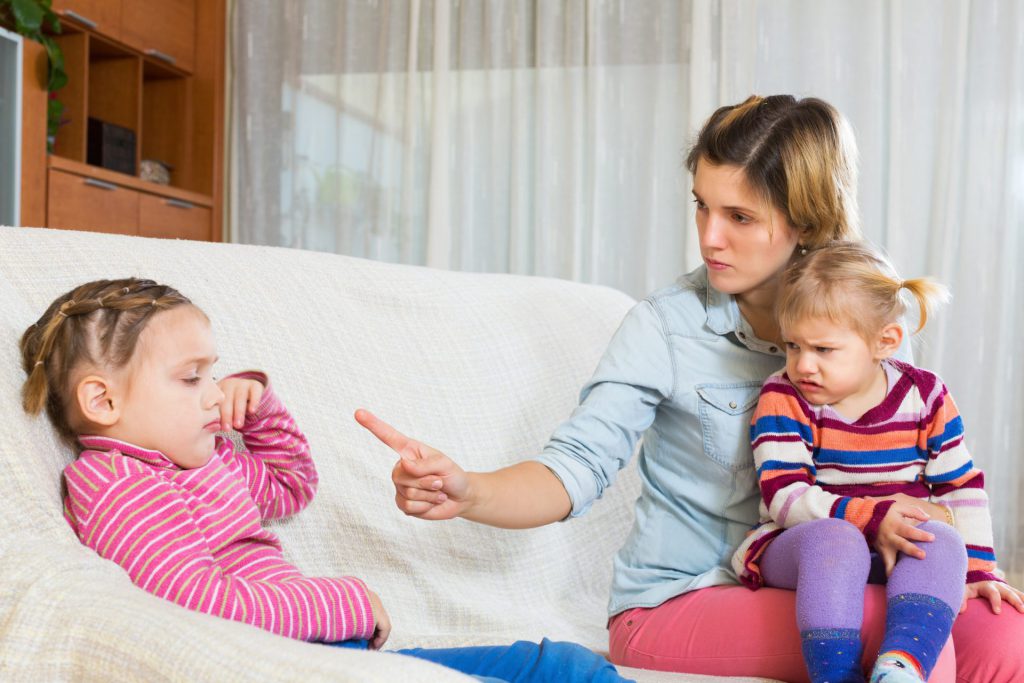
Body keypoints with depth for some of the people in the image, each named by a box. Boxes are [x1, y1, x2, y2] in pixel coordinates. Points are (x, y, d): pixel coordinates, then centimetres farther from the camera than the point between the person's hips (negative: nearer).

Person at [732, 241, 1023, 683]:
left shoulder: (924, 397, 2)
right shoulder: (782, 400, -6)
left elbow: (962, 488, 10)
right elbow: (785, 498, -16)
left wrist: (975, 568, 2)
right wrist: (872, 519, -27)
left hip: (903, 553, 3)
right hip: (796, 547, -2)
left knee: (943, 543, -29)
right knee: (834, 539, -36)